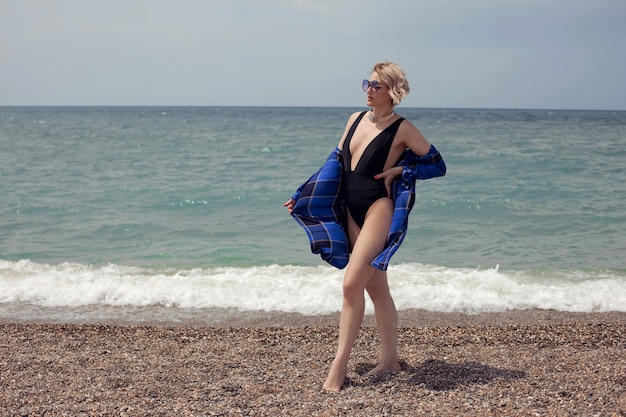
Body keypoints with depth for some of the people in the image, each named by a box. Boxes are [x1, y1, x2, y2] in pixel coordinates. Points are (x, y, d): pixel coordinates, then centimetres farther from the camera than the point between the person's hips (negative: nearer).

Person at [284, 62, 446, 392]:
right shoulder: (355, 119, 12)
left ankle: (339, 365, -8)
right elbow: (336, 163, 19)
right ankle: (390, 358, 22)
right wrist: (302, 196, 17)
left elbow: (437, 166, -1)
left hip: (378, 209, -7)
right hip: (351, 213, 7)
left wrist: (398, 171, -11)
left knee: (352, 284, -15)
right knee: (376, 287, 12)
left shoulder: (403, 129, -6)